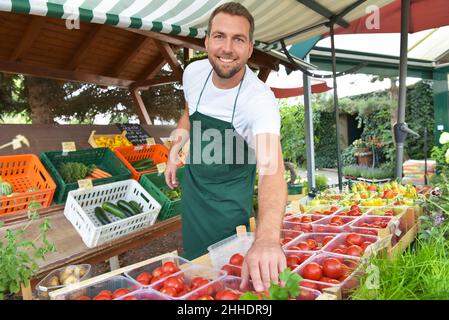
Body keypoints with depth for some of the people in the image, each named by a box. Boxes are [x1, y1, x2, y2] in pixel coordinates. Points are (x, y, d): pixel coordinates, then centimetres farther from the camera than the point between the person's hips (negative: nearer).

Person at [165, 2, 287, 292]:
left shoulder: (260, 99, -32)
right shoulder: (194, 72, -14)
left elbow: (270, 167, -48)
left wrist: (268, 237, -63)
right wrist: (174, 154, 4)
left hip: (228, 195, -5)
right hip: (192, 183, 5)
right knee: (193, 257, 25)